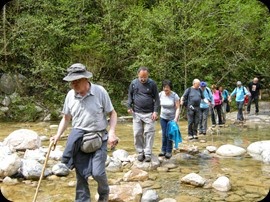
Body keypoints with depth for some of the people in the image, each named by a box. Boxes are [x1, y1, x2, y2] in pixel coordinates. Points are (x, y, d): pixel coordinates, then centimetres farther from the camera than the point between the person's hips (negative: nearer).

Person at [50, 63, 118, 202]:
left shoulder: (100, 92, -11)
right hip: (79, 139, 3)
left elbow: (112, 113, -2)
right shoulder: (70, 95, 0)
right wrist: (58, 135, -1)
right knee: (80, 174, 6)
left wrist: (112, 132, -15)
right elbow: (66, 118, 11)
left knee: (97, 172, -11)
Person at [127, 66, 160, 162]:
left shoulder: (152, 84, -1)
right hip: (137, 113, 2)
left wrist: (155, 111, -7)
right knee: (137, 133, 4)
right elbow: (130, 96, 14)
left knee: (149, 133, -2)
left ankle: (148, 153, 6)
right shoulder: (133, 83, 3)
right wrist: (129, 106, 1)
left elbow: (156, 98, 1)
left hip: (149, 113, -2)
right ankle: (140, 152, 16)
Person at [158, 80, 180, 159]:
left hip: (172, 118, -3)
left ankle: (169, 151, 9)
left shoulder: (174, 95, -17)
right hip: (163, 117, 3)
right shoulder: (160, 94, -7)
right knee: (164, 134, 5)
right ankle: (163, 150, 17)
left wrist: (176, 118, -24)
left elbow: (178, 108, -15)